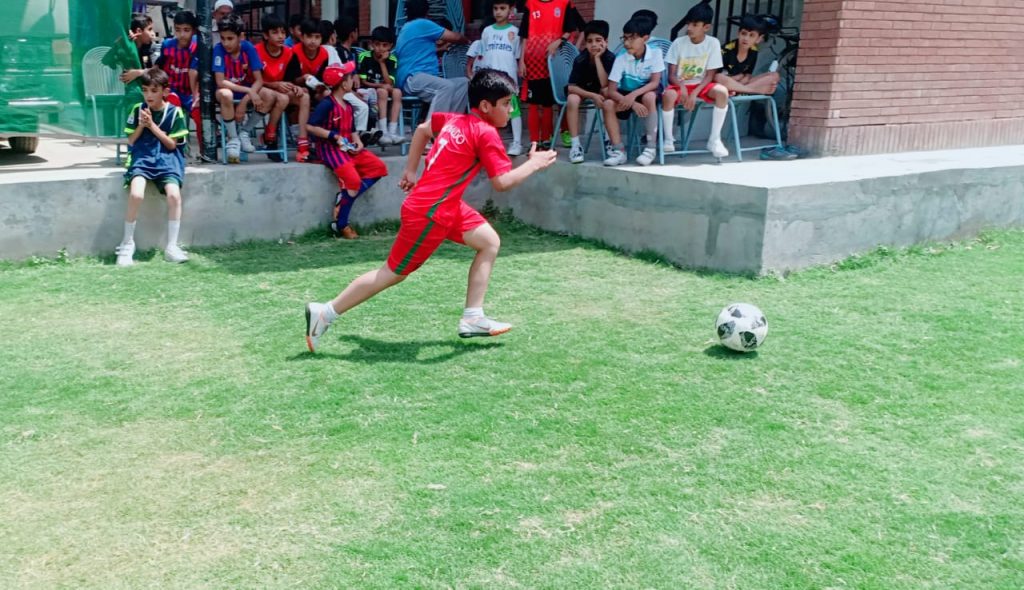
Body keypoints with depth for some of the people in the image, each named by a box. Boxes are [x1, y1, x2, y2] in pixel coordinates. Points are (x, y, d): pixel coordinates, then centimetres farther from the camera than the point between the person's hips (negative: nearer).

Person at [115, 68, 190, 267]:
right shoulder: (138, 110, 6)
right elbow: (131, 141, 9)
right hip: (142, 158, 1)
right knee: (135, 194, -27)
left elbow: (172, 144, -2)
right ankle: (127, 244, -8)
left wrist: (152, 126, -10)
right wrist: (141, 126, -8)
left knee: (174, 194, -28)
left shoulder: (175, 112, 0)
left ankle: (172, 247, -14)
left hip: (167, 159, -1)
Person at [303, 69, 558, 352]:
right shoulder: (487, 133, -16)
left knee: (490, 242, 9)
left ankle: (472, 319, 11)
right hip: (430, 212, -9)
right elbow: (502, 182, -21)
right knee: (393, 273, 2)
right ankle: (324, 313, 11)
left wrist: (411, 170, 27)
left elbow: (423, 129, 24)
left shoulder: (455, 119, 8)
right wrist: (534, 163, -8)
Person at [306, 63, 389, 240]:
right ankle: (340, 224, -12)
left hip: (348, 148, 9)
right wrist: (335, 136, -20)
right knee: (352, 179, -24)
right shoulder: (327, 104, -12)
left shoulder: (348, 105, 15)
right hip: (330, 148, -9)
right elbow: (311, 127, -18)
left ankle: (347, 196, -7)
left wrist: (358, 142, 0)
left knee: (379, 167, 1)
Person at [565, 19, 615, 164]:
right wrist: (593, 96, -34)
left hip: (600, 92, 0)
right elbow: (571, 87, -21)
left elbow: (605, 85, -31)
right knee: (572, 99, -32)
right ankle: (575, 144, -26)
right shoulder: (580, 60, -21)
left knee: (608, 92, -33)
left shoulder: (610, 58, -22)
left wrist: (597, 58, -33)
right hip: (582, 91, 0)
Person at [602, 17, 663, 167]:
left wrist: (634, 95, -37)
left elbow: (655, 83, -21)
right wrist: (632, 103, -33)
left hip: (647, 92, -2)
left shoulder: (655, 54, -15)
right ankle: (618, 150, -22)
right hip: (626, 95, 2)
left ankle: (651, 148, -27)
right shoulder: (621, 58, -13)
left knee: (649, 97, -37)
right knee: (608, 104, -27)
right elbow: (611, 90, -18)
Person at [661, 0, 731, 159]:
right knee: (668, 95, -35)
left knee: (722, 92, -29)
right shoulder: (679, 43, -7)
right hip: (680, 84, -1)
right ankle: (669, 139, -16)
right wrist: (682, 87, -25)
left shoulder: (713, 43, -7)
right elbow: (671, 74, -6)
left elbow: (710, 75, -7)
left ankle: (714, 139, -18)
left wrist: (694, 93, -22)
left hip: (701, 85, 1)